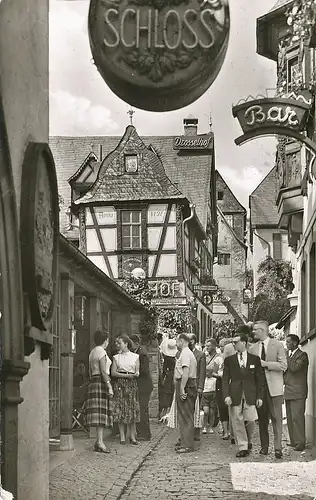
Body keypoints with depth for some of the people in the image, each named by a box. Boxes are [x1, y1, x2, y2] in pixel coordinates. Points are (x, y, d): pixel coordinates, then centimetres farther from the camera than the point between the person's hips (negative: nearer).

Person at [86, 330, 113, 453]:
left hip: (93, 382, 9)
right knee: (101, 412, -11)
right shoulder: (102, 352, -10)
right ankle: (100, 441, -15)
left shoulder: (92, 352, 18)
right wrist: (109, 386, -18)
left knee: (99, 413, 9)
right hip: (102, 382, -9)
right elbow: (103, 371, -17)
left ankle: (99, 440, 9)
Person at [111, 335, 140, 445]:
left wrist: (136, 374, -16)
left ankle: (132, 436, 2)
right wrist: (126, 375, -12)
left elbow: (137, 372, 8)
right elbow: (113, 373, 1)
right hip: (119, 384, 0)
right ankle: (122, 436, 1)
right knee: (120, 409, -4)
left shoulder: (135, 356, 9)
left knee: (132, 410, -3)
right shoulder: (116, 357, 10)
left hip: (131, 384, 0)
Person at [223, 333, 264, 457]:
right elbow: (225, 379, 5)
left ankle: (248, 441, 22)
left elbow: (259, 379, 8)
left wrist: (259, 396, 2)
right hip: (235, 396, 1)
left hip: (250, 396, -1)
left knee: (250, 421, -5)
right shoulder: (229, 360, 8)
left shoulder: (255, 359, 7)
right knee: (238, 422, -1)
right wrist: (226, 395, -8)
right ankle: (242, 447, 8)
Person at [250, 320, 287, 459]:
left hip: (273, 386, -4)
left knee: (276, 418, -5)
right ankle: (264, 447, 13)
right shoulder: (253, 348, 12)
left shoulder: (277, 345, 1)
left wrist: (266, 364, -13)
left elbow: (283, 365, -6)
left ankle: (278, 448, -6)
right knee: (262, 418, 6)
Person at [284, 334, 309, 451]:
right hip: (288, 392, 8)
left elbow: (294, 367, -22)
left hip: (297, 392, -8)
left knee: (297, 417, -11)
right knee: (290, 418, 8)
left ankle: (300, 442, -8)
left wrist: (287, 358, -13)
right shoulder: (288, 355, 18)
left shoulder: (302, 355, -7)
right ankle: (293, 441, 13)